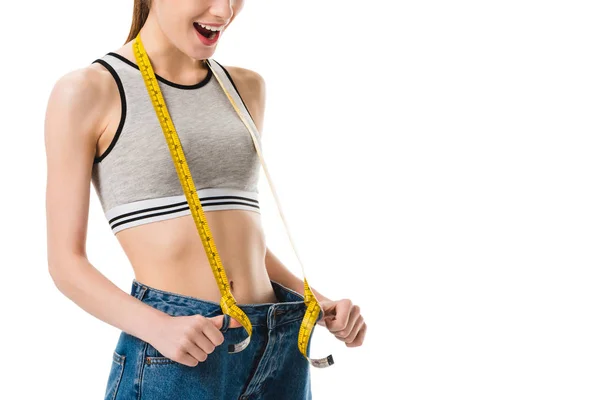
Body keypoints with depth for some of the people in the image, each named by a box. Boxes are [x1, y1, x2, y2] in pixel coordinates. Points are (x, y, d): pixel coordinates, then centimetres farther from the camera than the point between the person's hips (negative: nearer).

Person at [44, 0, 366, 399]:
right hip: (171, 359, -5)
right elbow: (66, 262, -6)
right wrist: (157, 327, -20)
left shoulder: (246, 87, 12)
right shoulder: (86, 92, -4)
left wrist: (319, 304, 4)